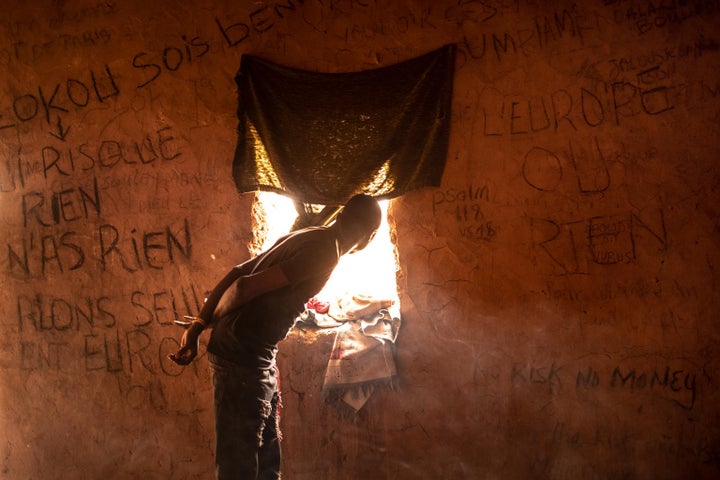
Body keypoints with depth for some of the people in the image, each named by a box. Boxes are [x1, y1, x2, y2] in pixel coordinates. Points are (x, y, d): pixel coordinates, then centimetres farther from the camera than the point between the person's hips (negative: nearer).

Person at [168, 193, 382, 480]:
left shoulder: (303, 239, 12)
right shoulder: (324, 252, -16)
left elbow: (237, 273, 10)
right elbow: (246, 286, -19)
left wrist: (199, 324, 7)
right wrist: (213, 324, -1)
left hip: (258, 359, 9)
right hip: (244, 359, -9)